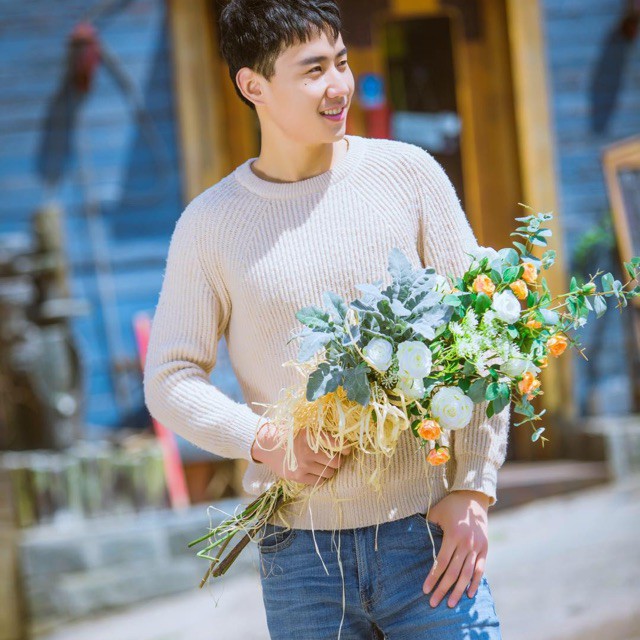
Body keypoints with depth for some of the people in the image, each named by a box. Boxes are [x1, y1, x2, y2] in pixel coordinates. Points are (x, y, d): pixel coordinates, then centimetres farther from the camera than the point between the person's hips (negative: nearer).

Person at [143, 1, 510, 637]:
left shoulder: (407, 174, 2)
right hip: (299, 554, 0)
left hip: (425, 532, 0)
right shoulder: (210, 225, 3)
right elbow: (170, 379, 6)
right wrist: (264, 442, -12)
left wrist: (473, 492, -5)